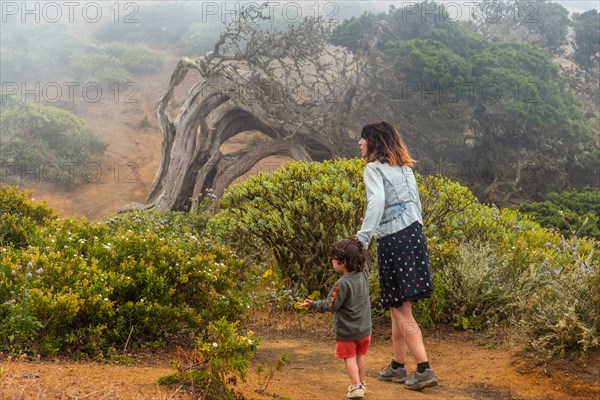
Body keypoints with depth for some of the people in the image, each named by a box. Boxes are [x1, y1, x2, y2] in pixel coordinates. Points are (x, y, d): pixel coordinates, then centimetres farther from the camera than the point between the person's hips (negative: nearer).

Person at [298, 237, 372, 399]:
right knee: (360, 356, 19)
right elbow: (362, 263, 17)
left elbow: (330, 306, -18)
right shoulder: (363, 275, -7)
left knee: (350, 358, 5)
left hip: (347, 331, -6)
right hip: (364, 328, 6)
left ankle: (356, 386, 2)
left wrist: (313, 304, -6)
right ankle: (362, 383, 28)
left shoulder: (342, 284, -25)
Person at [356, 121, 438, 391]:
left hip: (392, 240, -8)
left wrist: (363, 236, -28)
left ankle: (424, 369, -6)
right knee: (398, 306, 16)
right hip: (413, 233, 8)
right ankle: (398, 367, 24)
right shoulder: (405, 168, 17)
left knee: (401, 310, -2)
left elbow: (377, 202, -23)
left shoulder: (374, 168, -7)